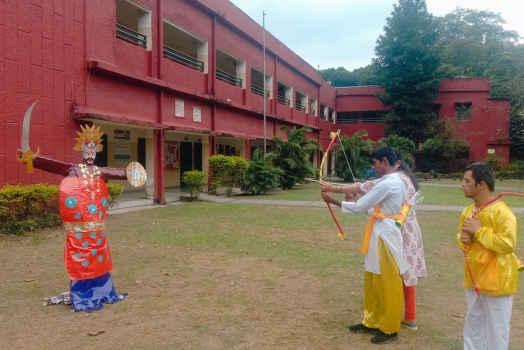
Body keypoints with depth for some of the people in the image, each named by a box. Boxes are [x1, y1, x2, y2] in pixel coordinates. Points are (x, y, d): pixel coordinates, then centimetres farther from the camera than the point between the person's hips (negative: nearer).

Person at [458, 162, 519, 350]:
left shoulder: (502, 212, -20)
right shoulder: (467, 211, 4)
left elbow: (508, 244, -27)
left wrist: (479, 231, -23)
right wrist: (463, 239, -7)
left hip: (496, 281, -7)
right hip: (474, 278, 8)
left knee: (496, 328, 8)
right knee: (473, 324, 20)